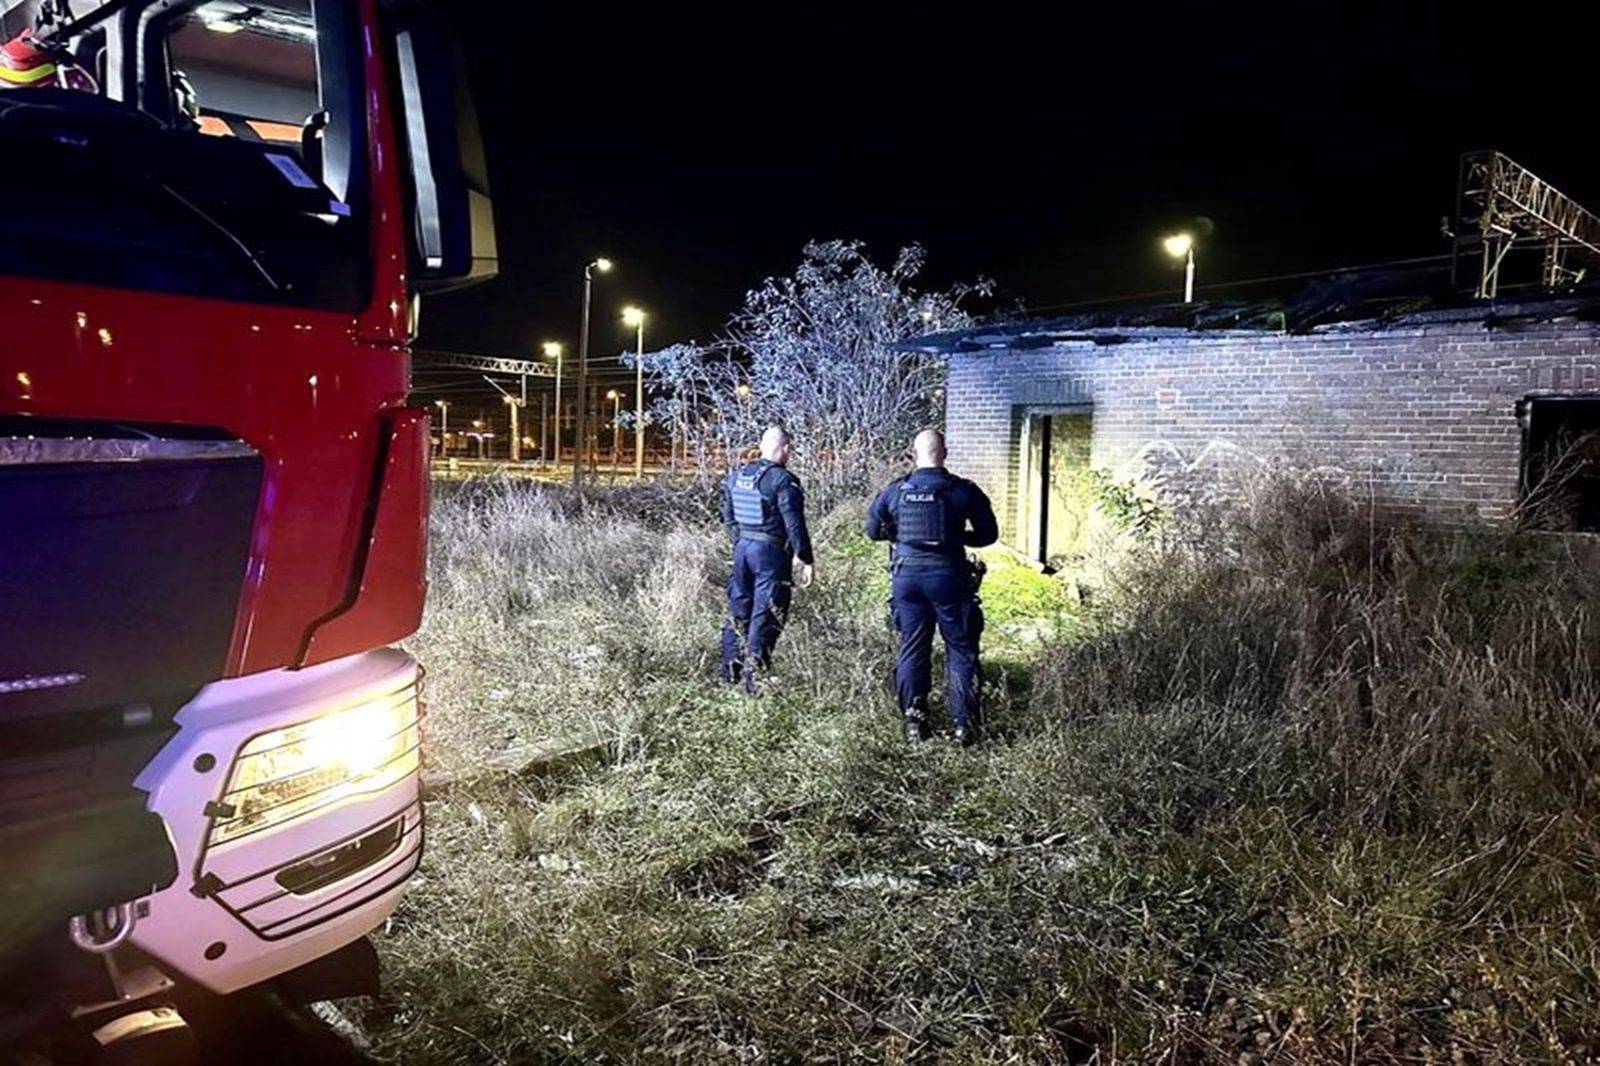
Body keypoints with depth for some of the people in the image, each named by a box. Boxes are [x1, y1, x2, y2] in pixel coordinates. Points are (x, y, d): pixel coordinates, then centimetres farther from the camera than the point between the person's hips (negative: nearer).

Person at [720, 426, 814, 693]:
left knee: (738, 610, 16)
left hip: (742, 548, 7)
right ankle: (753, 678, 2)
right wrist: (806, 561, -10)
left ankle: (731, 672, 25)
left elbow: (728, 517, 17)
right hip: (771, 552, -7)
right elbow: (795, 525, -15)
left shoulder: (736, 476, 8)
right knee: (765, 615, 0)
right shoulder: (783, 481, -14)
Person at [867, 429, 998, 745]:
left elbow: (873, 530, 12)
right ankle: (965, 722, 5)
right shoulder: (963, 491, -6)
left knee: (912, 649, 12)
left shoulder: (895, 491, 1)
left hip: (907, 575, 3)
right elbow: (988, 534, 0)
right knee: (961, 650, 6)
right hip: (947, 577, -2)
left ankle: (913, 720, 15)